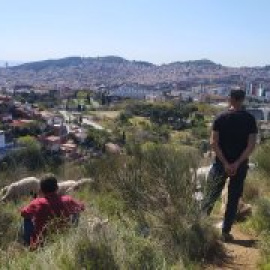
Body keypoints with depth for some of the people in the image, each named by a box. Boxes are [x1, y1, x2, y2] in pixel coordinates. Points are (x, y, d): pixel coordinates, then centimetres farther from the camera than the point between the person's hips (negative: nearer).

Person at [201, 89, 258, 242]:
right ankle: (226, 232, 15)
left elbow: (214, 143, -11)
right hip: (240, 165, 0)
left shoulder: (221, 118, -6)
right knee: (233, 199, 10)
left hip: (221, 163, 0)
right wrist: (237, 164, -12)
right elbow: (251, 146, -11)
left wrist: (225, 163, -11)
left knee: (212, 195, 16)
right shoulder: (250, 119, -5)